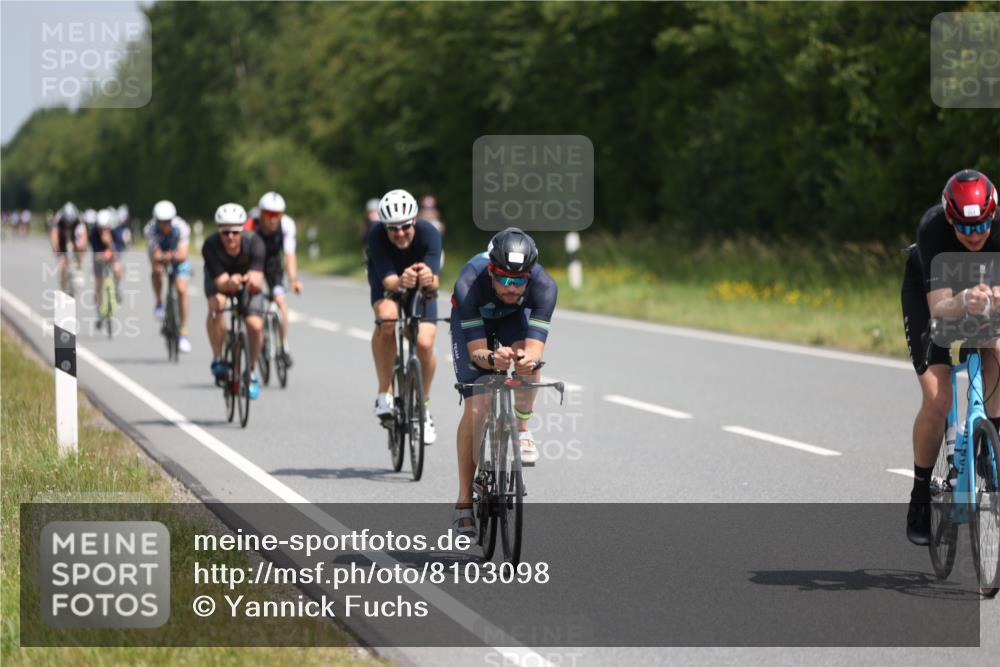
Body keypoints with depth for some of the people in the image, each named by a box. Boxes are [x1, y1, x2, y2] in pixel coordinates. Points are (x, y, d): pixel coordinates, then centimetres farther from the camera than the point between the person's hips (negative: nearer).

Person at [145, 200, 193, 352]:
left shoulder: (181, 227, -32)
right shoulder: (150, 229, -31)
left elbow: (183, 254, -39)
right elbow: (154, 256, -39)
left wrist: (175, 256, -61)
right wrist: (162, 257, -61)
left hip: (178, 257, 0)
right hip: (160, 255, 0)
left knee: (181, 290, -16)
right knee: (156, 270, -35)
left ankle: (183, 332, -8)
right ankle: (159, 304, -11)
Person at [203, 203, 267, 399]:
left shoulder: (254, 243, -34)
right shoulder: (210, 246, -34)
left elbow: (258, 281, -42)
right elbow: (221, 282, -37)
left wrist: (253, 281, -67)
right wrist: (230, 283, -61)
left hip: (248, 280, 1)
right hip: (220, 278, -1)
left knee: (255, 325, -16)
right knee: (216, 304, -33)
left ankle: (252, 371, 11)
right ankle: (217, 359, -16)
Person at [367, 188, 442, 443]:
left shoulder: (429, 233, -33)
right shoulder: (376, 236, -33)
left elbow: (435, 282, -40)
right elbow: (388, 281, -39)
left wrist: (429, 281, -64)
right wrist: (400, 282, -62)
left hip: (421, 287, 1)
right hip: (388, 282, -1)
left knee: (424, 344, -18)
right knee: (387, 317, -35)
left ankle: (423, 406, 9)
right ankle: (385, 392, -21)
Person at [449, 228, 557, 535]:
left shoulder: (544, 285, -38)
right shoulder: (469, 283, -41)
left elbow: (535, 349, -42)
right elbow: (476, 351, -40)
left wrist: (529, 359, -65)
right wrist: (491, 359, -62)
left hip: (514, 316, 1)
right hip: (472, 320, -1)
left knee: (528, 360, -32)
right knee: (476, 407, -15)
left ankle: (522, 429, -2)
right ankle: (465, 501, -4)